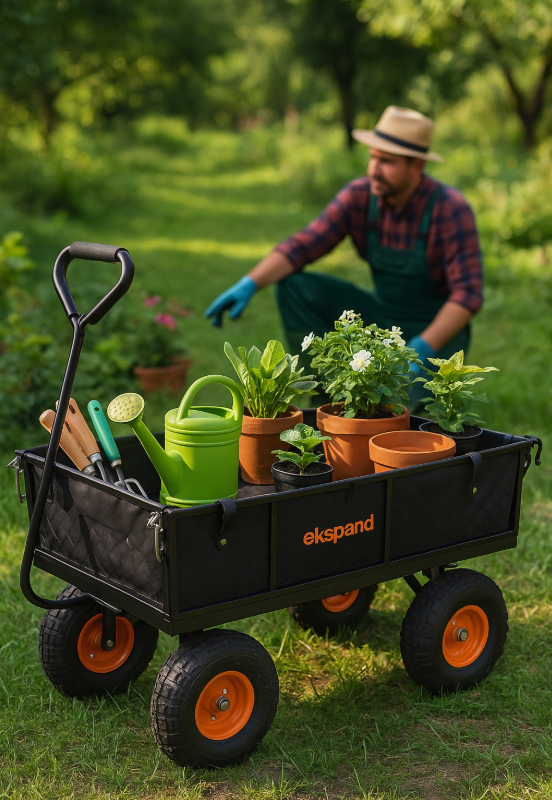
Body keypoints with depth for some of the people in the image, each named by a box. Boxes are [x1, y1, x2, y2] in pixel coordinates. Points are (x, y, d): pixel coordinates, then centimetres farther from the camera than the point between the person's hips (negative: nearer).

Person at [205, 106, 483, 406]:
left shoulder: (450, 209, -23)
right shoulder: (359, 195, -9)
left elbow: (467, 294, -25)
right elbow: (301, 246, -12)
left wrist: (423, 348, -37)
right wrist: (249, 284, -29)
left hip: (439, 328, -5)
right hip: (382, 316, 6)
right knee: (294, 286, -14)